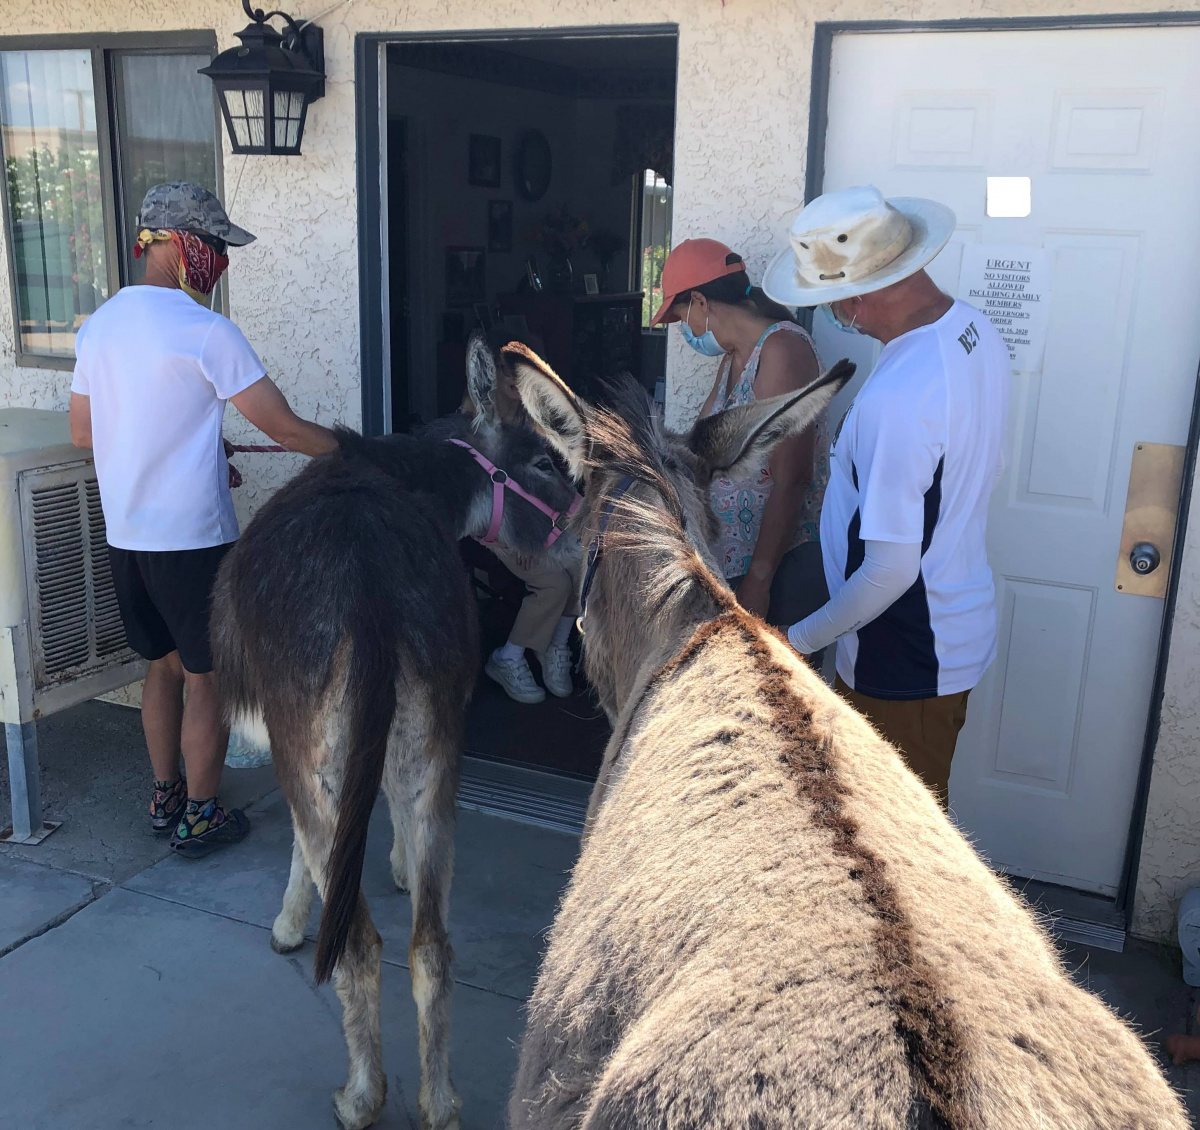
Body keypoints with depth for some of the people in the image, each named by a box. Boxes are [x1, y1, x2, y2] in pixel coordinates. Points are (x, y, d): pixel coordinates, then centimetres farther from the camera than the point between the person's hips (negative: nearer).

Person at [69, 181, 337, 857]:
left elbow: (84, 433, 15)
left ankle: (165, 798, 33)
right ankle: (200, 818, 17)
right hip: (193, 540, -8)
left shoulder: (98, 326, 9)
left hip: (126, 537, 8)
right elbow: (285, 428, -17)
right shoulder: (206, 331, -15)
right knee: (207, 678, 6)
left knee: (163, 666, 20)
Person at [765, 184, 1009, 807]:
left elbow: (890, 570, -29)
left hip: (904, 663, -9)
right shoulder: (973, 329, -3)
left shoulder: (897, 399, -33)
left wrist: (798, 640, -16)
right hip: (960, 627, 9)